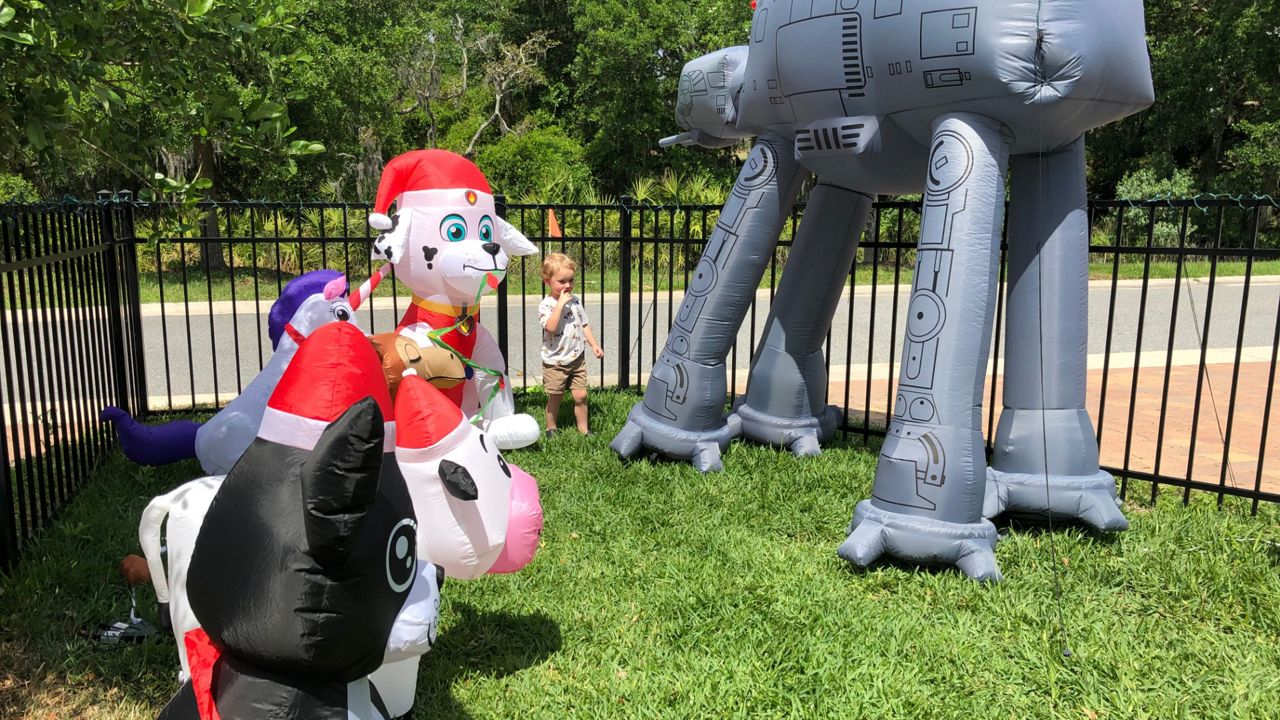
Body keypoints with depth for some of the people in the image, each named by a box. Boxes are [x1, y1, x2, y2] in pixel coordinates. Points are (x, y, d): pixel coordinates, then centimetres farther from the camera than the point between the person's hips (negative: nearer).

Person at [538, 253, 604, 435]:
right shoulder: (546, 305, -14)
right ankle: (551, 428, 29)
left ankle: (583, 428, 20)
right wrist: (561, 303, -29)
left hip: (577, 358, 4)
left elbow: (584, 325, 13)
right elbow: (550, 327, -31)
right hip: (555, 361, -4)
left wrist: (594, 344, 3)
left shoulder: (575, 301, 4)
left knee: (580, 396, 5)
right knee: (555, 398, 9)